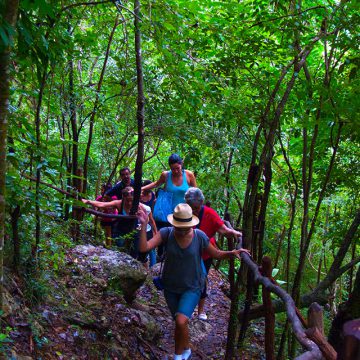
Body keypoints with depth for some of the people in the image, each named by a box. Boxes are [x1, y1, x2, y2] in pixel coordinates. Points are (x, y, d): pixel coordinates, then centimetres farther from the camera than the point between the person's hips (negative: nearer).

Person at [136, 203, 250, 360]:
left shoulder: (200, 236, -17)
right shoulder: (166, 233, -17)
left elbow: (216, 254, -2)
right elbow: (144, 247, -27)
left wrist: (232, 253, -19)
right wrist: (144, 225, -36)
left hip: (192, 288, -2)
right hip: (170, 288, 2)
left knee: (181, 322, -22)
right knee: (180, 323, 17)